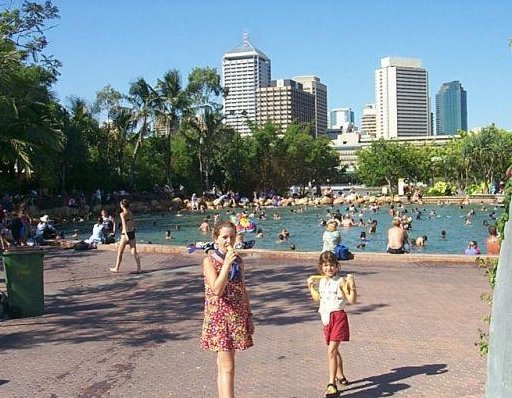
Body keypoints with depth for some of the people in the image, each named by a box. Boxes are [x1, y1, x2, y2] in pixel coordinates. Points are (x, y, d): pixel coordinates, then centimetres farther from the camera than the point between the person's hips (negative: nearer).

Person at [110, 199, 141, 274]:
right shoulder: (131, 213, 9)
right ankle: (139, 268, -5)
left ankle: (116, 268, 20)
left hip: (125, 234, -5)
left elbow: (124, 224, -21)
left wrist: (126, 235, -30)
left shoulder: (122, 214, -10)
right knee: (134, 252, 2)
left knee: (120, 252, 10)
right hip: (132, 233, 5)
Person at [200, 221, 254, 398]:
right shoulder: (209, 261, -10)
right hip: (219, 317, -5)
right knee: (227, 366, -8)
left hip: (237, 317, 6)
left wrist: (249, 315, 11)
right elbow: (217, 290, -21)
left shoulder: (238, 260, 7)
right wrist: (226, 263, -24)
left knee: (223, 364, 14)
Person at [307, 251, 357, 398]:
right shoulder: (322, 281, 9)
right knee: (334, 350, 21)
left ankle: (332, 384, -11)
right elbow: (319, 298, 25)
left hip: (338, 317, -8)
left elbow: (352, 300, -17)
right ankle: (340, 376, 39)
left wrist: (352, 286, -29)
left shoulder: (341, 281, -13)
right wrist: (311, 287, 19)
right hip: (326, 318, 8)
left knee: (331, 351, -14)